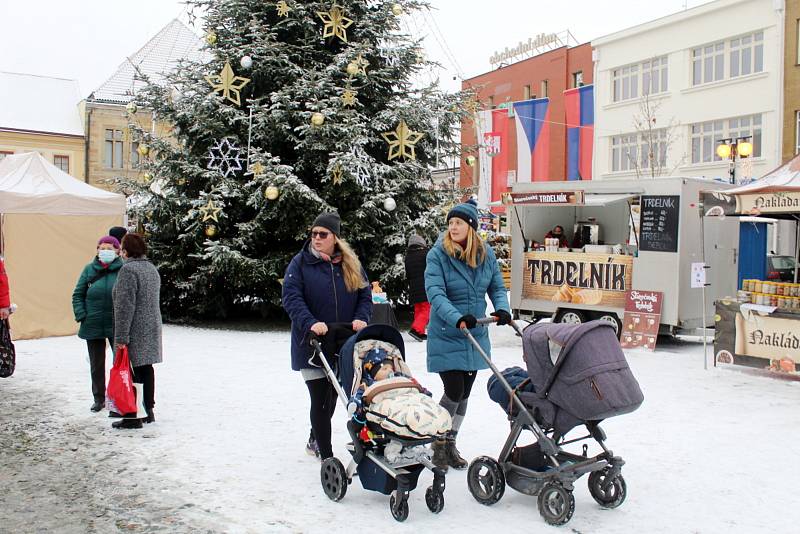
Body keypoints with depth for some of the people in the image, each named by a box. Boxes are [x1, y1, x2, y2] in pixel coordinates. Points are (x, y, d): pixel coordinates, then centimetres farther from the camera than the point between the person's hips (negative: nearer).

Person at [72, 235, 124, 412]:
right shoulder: (90, 269, 1)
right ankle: (99, 398, 27)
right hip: (93, 326, 3)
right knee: (96, 364, 13)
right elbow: (77, 295, 6)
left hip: (117, 326, -3)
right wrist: (81, 316, -4)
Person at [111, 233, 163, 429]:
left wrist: (121, 336, -18)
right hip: (152, 327, 9)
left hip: (135, 331, -9)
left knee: (132, 372, -4)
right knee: (146, 369, 14)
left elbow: (125, 306, -19)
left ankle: (133, 417, -1)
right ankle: (148, 412, 22)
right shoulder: (152, 268, 13)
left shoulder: (128, 270, -15)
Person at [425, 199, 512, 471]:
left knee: (464, 393, 13)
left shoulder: (486, 254, 1)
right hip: (446, 336, -5)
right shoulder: (438, 255, -13)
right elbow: (435, 293, -23)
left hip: (475, 335, 5)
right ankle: (439, 444, 15)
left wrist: (502, 308, -13)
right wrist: (457, 318, -38)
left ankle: (450, 443, 31)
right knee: (454, 391, -8)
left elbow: (497, 287, 8)